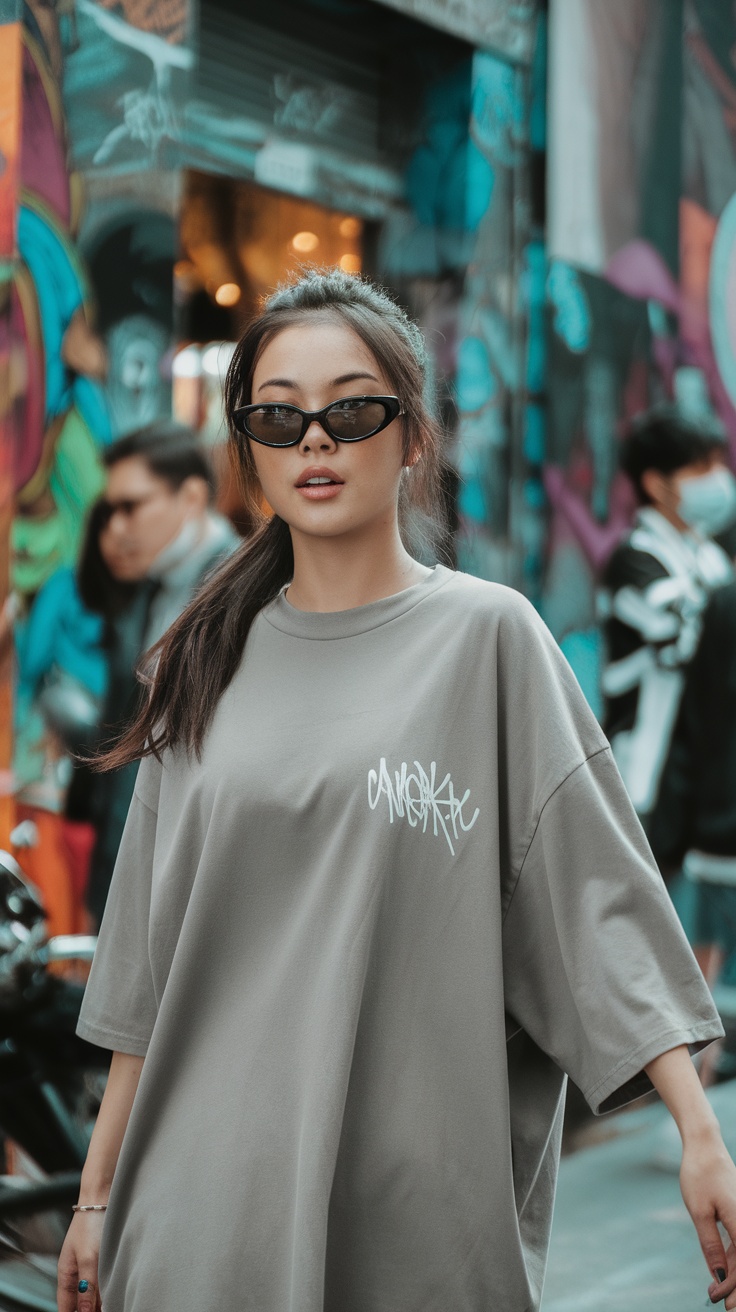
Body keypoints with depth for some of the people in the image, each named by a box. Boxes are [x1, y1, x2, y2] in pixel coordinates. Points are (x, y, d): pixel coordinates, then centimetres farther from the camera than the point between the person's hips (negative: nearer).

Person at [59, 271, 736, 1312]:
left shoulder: (488, 636, -2)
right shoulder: (212, 661, 8)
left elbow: (596, 892, -7)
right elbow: (150, 967, 10)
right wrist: (98, 1193, 9)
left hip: (424, 1198, -3)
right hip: (215, 1187, 3)